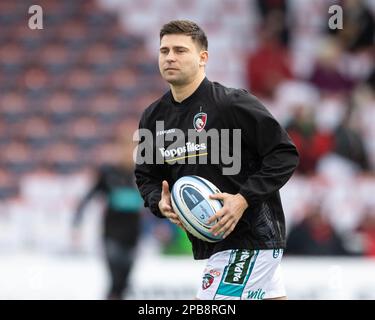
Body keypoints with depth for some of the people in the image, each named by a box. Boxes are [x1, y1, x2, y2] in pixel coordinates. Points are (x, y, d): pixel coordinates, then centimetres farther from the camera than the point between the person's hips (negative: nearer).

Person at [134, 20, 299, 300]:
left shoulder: (232, 104, -13)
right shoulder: (153, 117, 8)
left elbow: (285, 154, -12)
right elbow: (146, 176, 18)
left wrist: (245, 198, -21)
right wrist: (160, 203, -4)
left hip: (251, 237, -7)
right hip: (209, 242, 7)